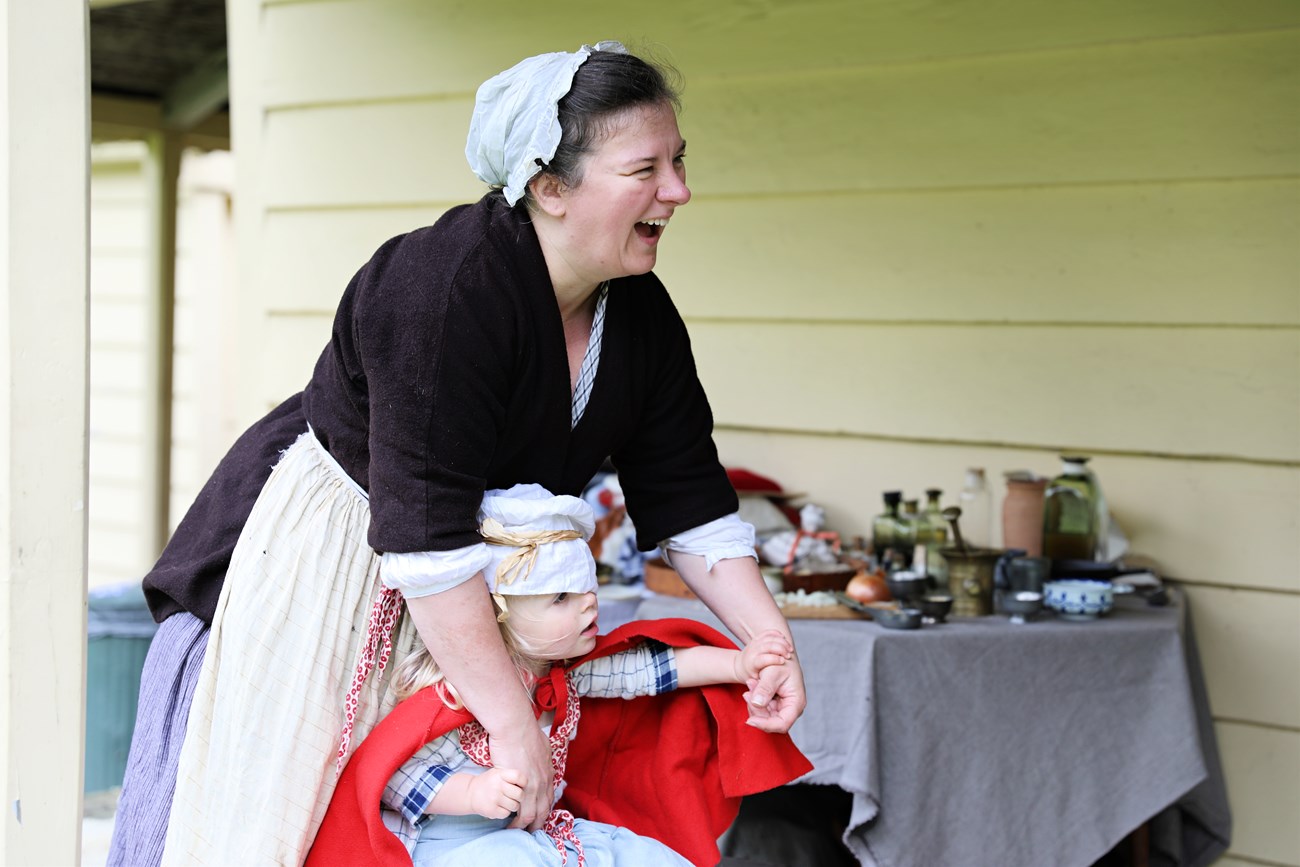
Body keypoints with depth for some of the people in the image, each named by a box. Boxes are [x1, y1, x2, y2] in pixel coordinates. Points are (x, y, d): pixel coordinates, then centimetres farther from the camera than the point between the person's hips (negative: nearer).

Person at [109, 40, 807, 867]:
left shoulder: (641, 315, -6)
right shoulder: (450, 288, -31)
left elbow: (688, 498, 1)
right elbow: (424, 530, -34)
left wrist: (770, 640, -11)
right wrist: (512, 722, -32)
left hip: (471, 588, 7)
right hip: (319, 552, -7)